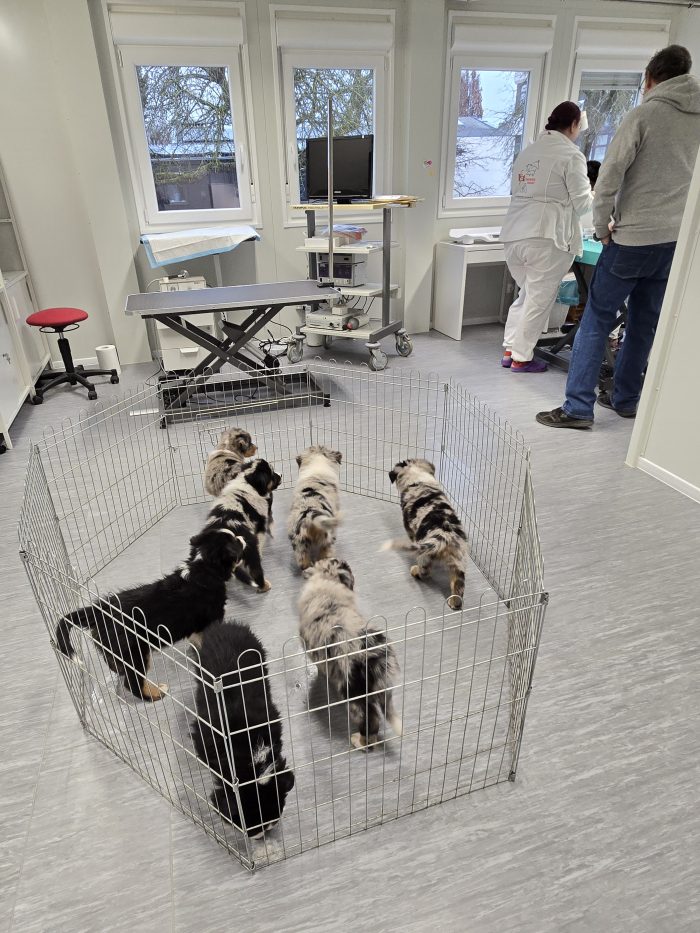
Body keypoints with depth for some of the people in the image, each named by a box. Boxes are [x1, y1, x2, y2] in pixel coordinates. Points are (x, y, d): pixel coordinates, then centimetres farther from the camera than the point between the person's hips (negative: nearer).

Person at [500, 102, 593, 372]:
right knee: (539, 300, 3)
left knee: (526, 293, 18)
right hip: (547, 238, -7)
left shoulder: (527, 152, 15)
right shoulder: (571, 155, -4)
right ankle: (521, 358, 8)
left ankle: (509, 350, 18)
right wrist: (592, 194, 19)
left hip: (513, 235, 7)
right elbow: (581, 203, -3)